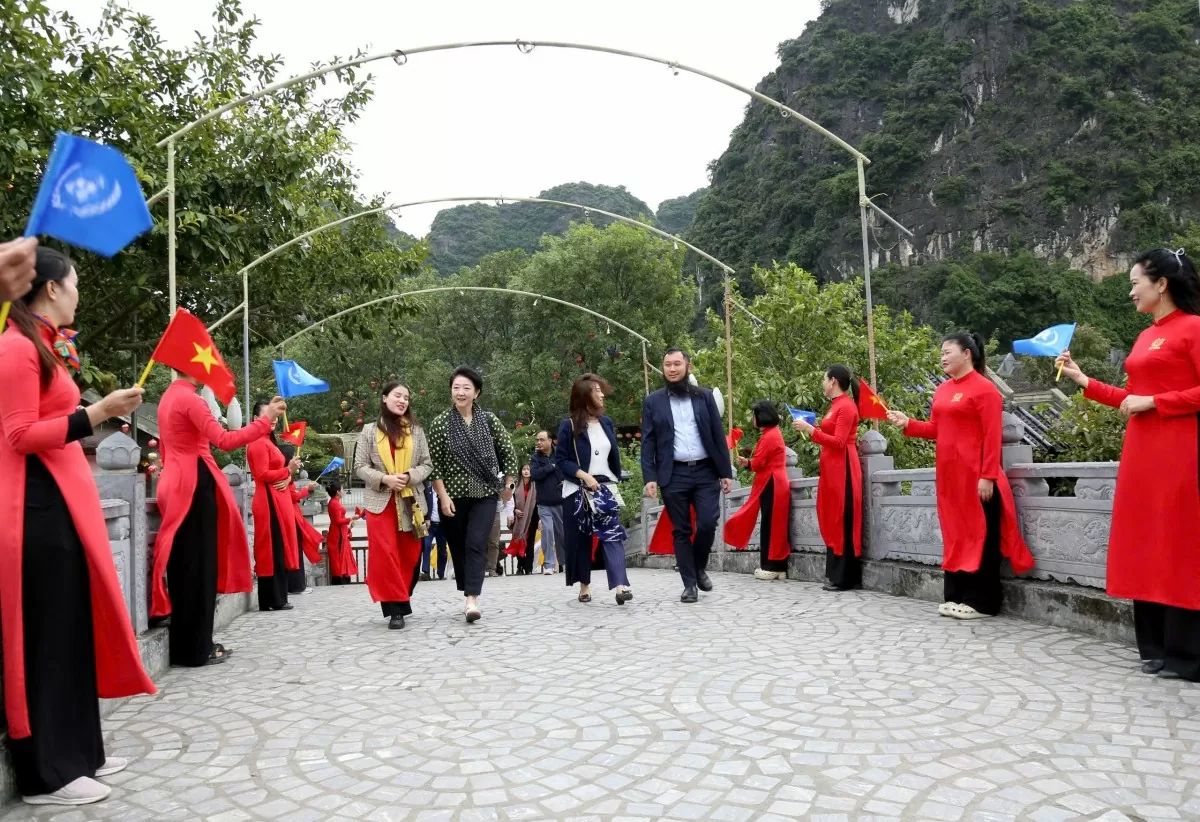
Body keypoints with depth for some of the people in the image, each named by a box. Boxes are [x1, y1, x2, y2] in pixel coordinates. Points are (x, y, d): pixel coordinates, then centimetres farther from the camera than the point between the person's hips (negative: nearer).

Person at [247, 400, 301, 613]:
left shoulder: (269, 442, 22)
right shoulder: (259, 443, -9)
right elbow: (262, 475, -17)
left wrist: (287, 478, 1)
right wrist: (288, 470, -17)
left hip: (278, 500, 10)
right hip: (269, 501, -10)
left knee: (278, 549, 10)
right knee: (274, 550, -9)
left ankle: (274, 599, 13)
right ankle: (274, 600, -6)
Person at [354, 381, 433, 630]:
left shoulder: (416, 430, 6)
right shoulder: (370, 431, 3)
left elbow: (427, 464, 6)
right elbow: (360, 467, 1)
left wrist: (409, 476, -13)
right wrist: (384, 479, -14)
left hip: (411, 502, 2)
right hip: (380, 501, -2)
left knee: (410, 555, 6)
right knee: (385, 554, -7)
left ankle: (401, 600, 24)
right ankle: (395, 607, -3)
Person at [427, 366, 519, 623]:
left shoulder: (489, 419, 0)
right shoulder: (440, 423, -3)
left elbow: (508, 452, 9)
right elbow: (434, 464, -4)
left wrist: (508, 484, 9)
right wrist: (443, 496, -11)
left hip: (485, 493, 0)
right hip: (453, 495, 0)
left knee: (476, 543, -13)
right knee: (458, 547, 7)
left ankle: (472, 599, -16)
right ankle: (468, 595, 22)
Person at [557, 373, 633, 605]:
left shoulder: (606, 422, 9)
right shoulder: (569, 426, -6)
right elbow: (561, 459, -8)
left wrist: (616, 481, 12)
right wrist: (584, 475, -17)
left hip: (605, 488, 3)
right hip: (578, 490, -3)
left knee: (613, 534, -11)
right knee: (580, 540, 6)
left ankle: (620, 586, -20)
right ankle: (584, 585, 20)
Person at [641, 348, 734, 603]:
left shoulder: (704, 396, 8)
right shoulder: (653, 402, 6)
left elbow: (718, 436, 7)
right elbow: (647, 443, 2)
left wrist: (726, 472, 2)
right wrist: (650, 477, -8)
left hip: (705, 471, 1)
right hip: (673, 475, 0)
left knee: (708, 523, -9)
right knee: (681, 531, 3)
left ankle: (699, 568, 17)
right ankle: (689, 584, 12)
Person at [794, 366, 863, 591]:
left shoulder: (846, 406, -12)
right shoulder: (836, 405, 15)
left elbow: (838, 442, -18)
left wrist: (811, 430, -17)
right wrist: (810, 429, 12)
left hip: (842, 469, -10)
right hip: (832, 468, 10)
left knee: (842, 521, -6)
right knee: (833, 520, 10)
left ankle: (845, 578, -2)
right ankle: (837, 574, 15)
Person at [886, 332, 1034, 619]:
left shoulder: (984, 388, -9)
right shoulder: (942, 390, 13)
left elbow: (992, 437, -13)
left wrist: (987, 476, -18)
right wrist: (907, 423, -1)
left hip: (975, 475, -7)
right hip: (949, 473, 7)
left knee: (979, 535, 0)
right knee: (955, 533, 11)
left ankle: (981, 602, 6)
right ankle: (956, 597, 18)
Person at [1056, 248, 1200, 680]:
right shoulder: (1145, 337, 16)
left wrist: (1152, 402, -14)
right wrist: (1083, 380, 14)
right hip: (1140, 452, 8)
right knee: (1144, 545, 8)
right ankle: (1156, 647, 16)